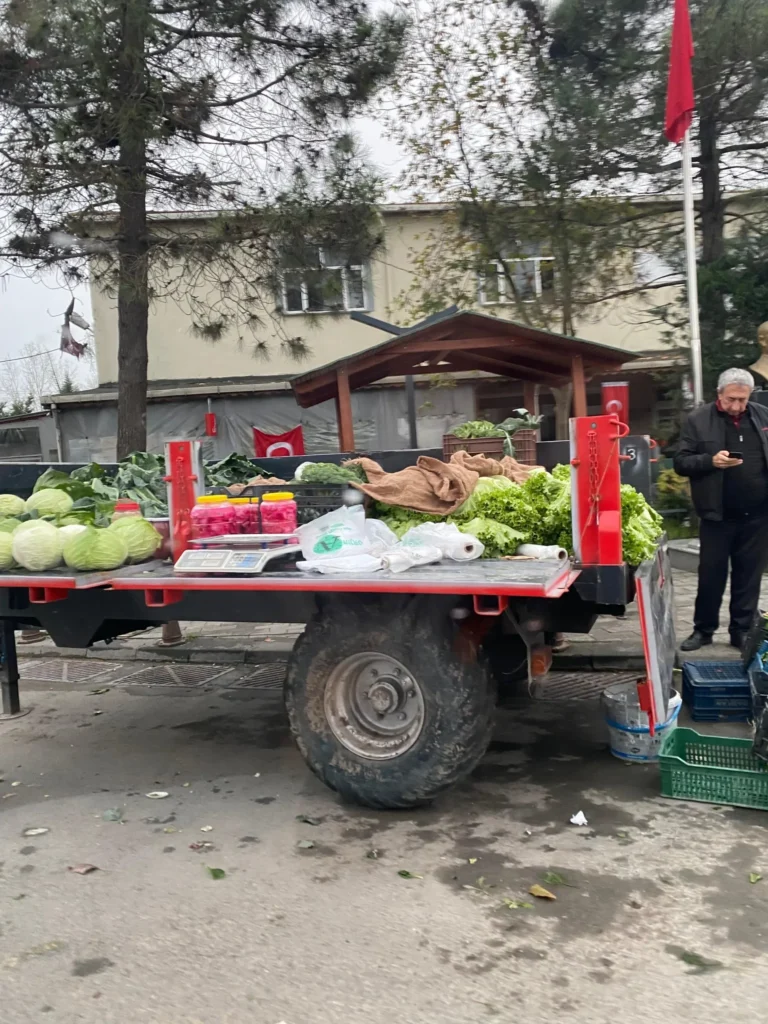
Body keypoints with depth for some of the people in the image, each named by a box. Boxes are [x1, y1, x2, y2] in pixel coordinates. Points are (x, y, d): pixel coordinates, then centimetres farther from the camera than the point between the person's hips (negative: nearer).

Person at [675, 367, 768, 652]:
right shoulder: (698, 420, -3)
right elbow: (681, 462, -6)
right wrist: (711, 461, -22)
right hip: (718, 516, -2)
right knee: (711, 575, 6)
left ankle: (742, 630, 22)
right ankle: (703, 629, 20)